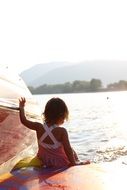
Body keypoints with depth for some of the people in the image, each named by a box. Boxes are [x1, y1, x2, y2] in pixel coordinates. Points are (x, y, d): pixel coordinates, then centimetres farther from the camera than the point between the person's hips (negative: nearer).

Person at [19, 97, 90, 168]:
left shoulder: (39, 127, -14)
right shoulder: (61, 131, -27)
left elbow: (24, 121, 0)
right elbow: (68, 149, -24)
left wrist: (21, 108, 13)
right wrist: (73, 162, -11)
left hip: (44, 162, 5)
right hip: (60, 163, -5)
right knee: (72, 152, 27)